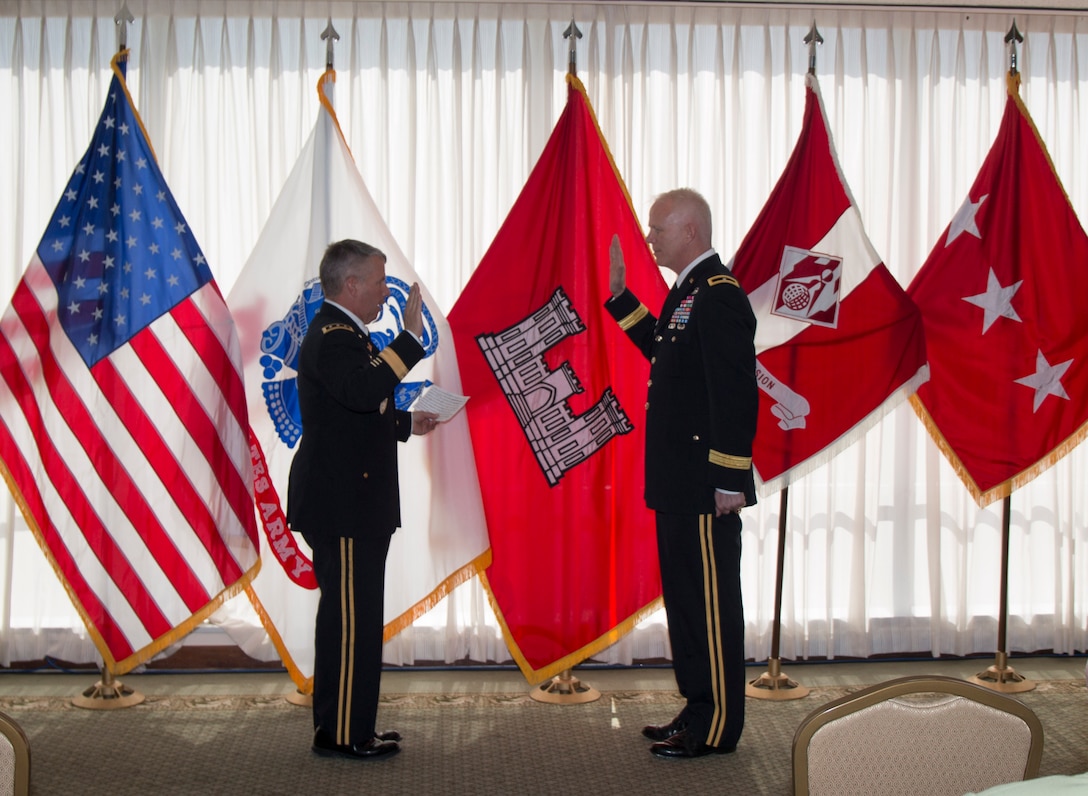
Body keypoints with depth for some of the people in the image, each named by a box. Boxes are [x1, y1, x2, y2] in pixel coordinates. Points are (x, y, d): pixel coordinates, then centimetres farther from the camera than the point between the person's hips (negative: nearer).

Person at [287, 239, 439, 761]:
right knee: (351, 618, -6)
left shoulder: (343, 333, 18)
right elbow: (364, 390, -36)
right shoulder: (331, 336, -16)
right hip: (341, 506, -11)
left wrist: (407, 423, 18)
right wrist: (410, 337, -33)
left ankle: (343, 727, 24)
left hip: (349, 503, 11)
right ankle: (343, 733, 1)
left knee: (349, 617, 15)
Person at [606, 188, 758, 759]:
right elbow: (662, 351, 28)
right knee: (685, 598, 17)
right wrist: (621, 296, 22)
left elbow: (737, 394, -21)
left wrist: (731, 481, -22)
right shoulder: (686, 292, 14)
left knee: (710, 603, -1)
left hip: (705, 487, -10)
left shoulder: (719, 296, -17)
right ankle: (698, 710, 28)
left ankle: (716, 727, 9)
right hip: (678, 484, 10)